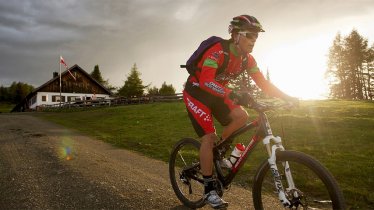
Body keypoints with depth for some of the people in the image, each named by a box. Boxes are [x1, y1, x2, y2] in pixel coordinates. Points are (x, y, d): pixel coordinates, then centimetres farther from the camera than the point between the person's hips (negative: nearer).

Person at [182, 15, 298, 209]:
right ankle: (209, 190, 0)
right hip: (196, 91, -6)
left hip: (216, 93, 7)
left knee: (241, 117, -15)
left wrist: (288, 98, -12)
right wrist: (233, 95, -54)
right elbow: (206, 81, -42)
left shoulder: (247, 59, -5)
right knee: (209, 136, -14)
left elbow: (263, 84, -3)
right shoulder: (218, 51, -28)